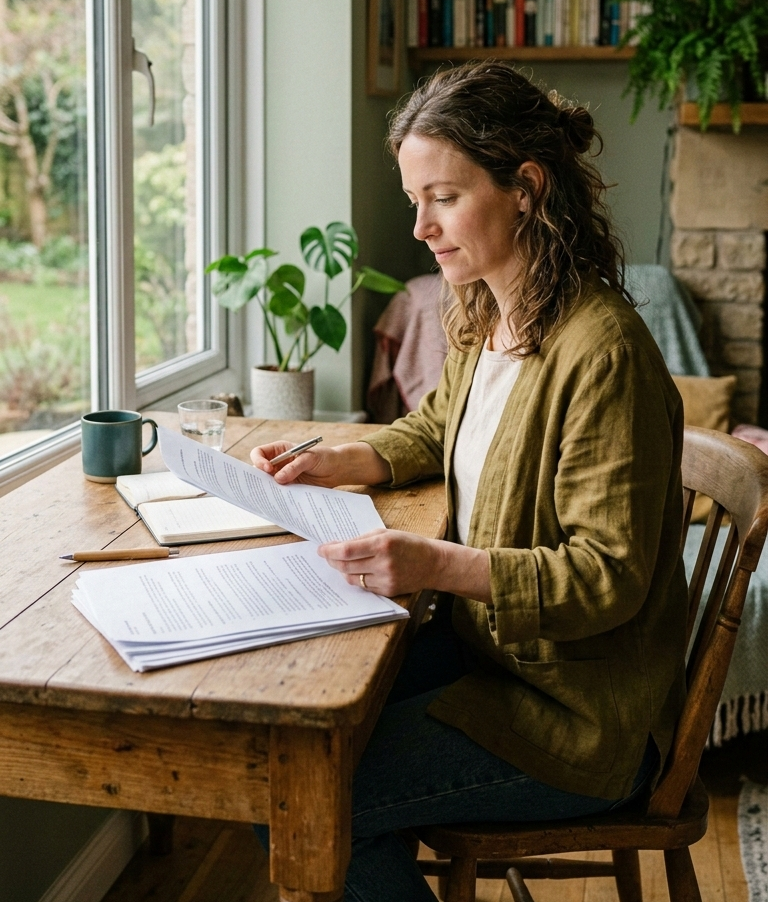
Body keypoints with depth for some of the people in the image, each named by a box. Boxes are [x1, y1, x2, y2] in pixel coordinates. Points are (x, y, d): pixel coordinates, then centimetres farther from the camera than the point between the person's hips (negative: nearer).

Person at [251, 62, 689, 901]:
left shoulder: (602, 352, -25)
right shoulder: (479, 318, 3)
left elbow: (610, 577, -23)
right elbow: (437, 428, 23)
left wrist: (439, 565, -33)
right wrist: (340, 461, 5)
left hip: (578, 712, -8)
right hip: (483, 643, 9)